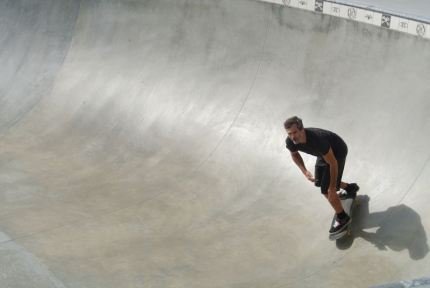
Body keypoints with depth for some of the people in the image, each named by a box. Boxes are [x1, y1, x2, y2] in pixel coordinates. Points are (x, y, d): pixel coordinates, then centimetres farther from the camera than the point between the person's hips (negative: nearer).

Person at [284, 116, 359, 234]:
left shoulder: (317, 139, -44)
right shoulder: (290, 142, -25)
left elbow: (333, 163, -33)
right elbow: (294, 154, 1)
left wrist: (333, 188, -25)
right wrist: (304, 171, -14)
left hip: (338, 151, -7)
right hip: (324, 153, 7)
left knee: (326, 190, -9)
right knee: (319, 182, 22)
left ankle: (342, 218, 14)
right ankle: (350, 188, 46)